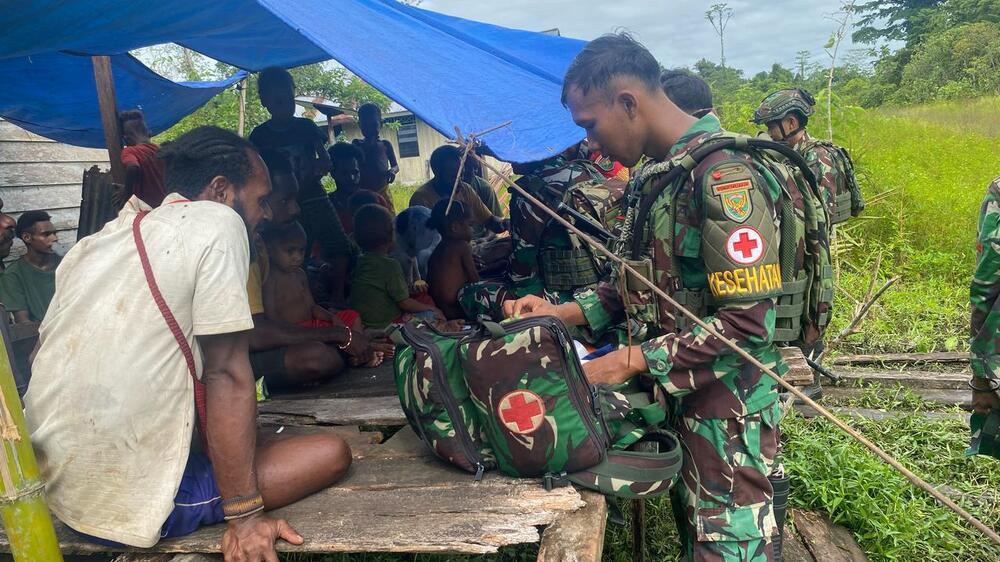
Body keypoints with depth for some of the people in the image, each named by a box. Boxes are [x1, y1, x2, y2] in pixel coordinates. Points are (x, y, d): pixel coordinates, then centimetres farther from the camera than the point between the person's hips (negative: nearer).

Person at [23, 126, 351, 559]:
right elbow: (226, 375, -16)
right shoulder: (217, 222, -10)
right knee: (331, 453, -1)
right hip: (130, 502, -8)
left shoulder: (95, 243, 13)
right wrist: (244, 515, -14)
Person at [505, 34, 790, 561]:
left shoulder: (724, 175, -23)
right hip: (679, 395, 8)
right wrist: (564, 311, -1)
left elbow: (748, 325, -26)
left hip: (726, 406, -8)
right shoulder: (656, 174, 6)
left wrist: (633, 360, -22)